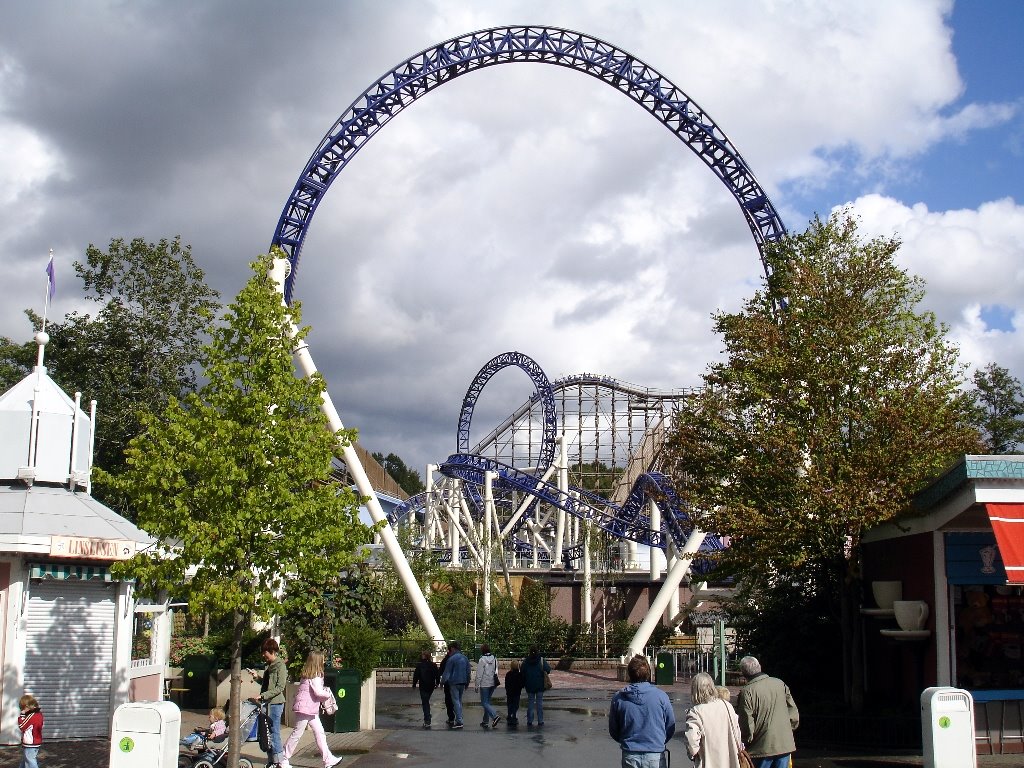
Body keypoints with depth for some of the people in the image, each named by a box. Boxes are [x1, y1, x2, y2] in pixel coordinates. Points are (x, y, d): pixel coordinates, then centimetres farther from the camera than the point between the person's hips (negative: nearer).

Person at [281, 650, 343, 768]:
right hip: (305, 708, -10)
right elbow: (318, 692, -22)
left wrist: (325, 691, 6)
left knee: (320, 733, 8)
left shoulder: (307, 674, 12)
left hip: (311, 709, 10)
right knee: (296, 734, -1)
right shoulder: (315, 676, -16)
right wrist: (328, 694, -4)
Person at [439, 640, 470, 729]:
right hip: (463, 682, 6)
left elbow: (447, 672, -10)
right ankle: (459, 719, 17)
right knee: (459, 700, 16)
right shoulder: (465, 658, 9)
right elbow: (468, 671, 14)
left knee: (456, 701, -5)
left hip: (454, 682, -6)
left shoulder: (452, 658, -12)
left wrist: (442, 681, -1)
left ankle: (459, 721, -10)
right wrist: (467, 683, 21)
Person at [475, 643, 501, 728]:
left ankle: (495, 716, -22)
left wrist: (477, 686, -6)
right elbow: (496, 671, 12)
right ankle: (485, 720, 19)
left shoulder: (482, 660, -13)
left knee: (484, 703, -3)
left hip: (484, 684, -7)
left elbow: (479, 674, -12)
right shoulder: (494, 659, 6)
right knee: (487, 701, 16)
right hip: (493, 683, 7)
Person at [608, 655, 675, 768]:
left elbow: (613, 731, 5)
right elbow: (671, 727, 2)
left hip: (629, 756, 1)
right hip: (655, 755, -1)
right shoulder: (661, 696, -9)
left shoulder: (618, 698, -4)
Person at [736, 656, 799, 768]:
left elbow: (746, 723, -13)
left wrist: (747, 741, 4)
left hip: (763, 747, -4)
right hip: (785, 745, 4)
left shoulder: (746, 692, -14)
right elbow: (794, 713, 7)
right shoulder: (780, 684, 2)